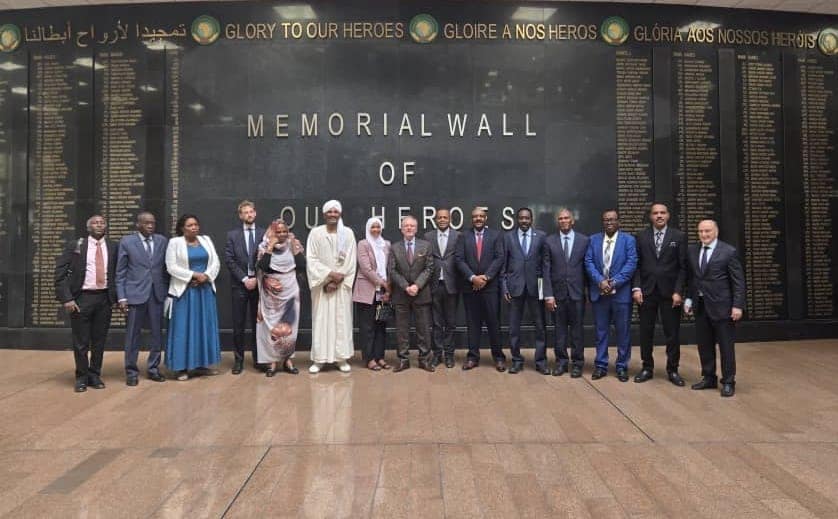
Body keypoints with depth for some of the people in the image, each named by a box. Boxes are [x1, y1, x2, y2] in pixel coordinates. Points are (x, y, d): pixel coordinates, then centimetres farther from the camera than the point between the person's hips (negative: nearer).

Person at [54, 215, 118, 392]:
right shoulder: (75, 245, 1)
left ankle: (95, 375, 25)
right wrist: (66, 298, -10)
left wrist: (116, 296, -1)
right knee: (81, 342, 6)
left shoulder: (113, 247, 5)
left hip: (104, 299, 2)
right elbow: (60, 273, -2)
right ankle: (81, 377, 22)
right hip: (81, 298, -1)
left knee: (99, 341, 10)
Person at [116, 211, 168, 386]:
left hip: (157, 294, 3)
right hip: (135, 294, -2)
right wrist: (122, 297, -6)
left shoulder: (162, 241, 6)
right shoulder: (127, 242, 0)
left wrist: (168, 291, 4)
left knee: (157, 333, 7)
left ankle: (154, 368, 20)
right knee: (132, 334, 4)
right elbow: (120, 272, 0)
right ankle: (131, 371, 16)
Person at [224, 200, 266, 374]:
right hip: (239, 284, 0)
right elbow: (229, 260, -1)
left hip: (258, 283, 0)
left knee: (257, 323, 6)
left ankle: (258, 358, 15)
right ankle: (238, 359, 13)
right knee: (238, 325, 3)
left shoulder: (264, 234, 5)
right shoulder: (232, 235, 6)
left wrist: (257, 279, -8)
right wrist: (244, 279, -9)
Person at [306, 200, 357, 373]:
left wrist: (337, 280, -9)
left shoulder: (348, 233, 3)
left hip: (342, 284, 1)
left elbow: (350, 261, -1)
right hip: (321, 283, 0)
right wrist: (329, 274, -14)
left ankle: (342, 358, 9)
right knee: (321, 320, 0)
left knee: (342, 319, 2)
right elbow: (311, 259, -4)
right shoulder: (315, 233, 1)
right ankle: (318, 359, 6)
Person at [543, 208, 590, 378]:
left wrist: (589, 291, 0)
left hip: (577, 292, 0)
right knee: (559, 329, 7)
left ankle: (577, 363, 17)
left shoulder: (584, 240, 3)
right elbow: (546, 270, 0)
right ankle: (561, 361, 19)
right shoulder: (549, 241, 3)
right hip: (557, 292, 1)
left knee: (577, 329, 6)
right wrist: (548, 295, -6)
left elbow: (587, 267, 4)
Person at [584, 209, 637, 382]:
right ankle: (601, 365, 18)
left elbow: (631, 264, -8)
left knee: (623, 332, 6)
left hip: (621, 293, -2)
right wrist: (600, 281, -14)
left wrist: (614, 282, -16)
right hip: (599, 292, 2)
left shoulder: (628, 239, 1)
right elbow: (588, 262, 0)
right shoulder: (594, 240, 9)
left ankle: (622, 367, 17)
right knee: (600, 331, 9)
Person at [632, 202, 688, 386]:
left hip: (670, 292, -1)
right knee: (645, 332, 7)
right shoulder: (641, 236, 5)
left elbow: (683, 267, -1)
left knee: (672, 333, 5)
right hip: (646, 291, 1)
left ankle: (672, 370, 18)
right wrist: (636, 288, -6)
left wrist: (678, 291, -8)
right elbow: (637, 265, 4)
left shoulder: (679, 237, 2)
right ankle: (647, 368, 19)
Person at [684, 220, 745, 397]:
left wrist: (737, 305, -13)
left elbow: (738, 281, -8)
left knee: (726, 346, 3)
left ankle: (728, 382, 15)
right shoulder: (692, 251, 7)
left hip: (721, 306, -5)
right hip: (700, 306, 5)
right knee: (704, 344, 12)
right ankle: (709, 378, 25)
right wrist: (689, 299, 7)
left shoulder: (729, 251, -7)